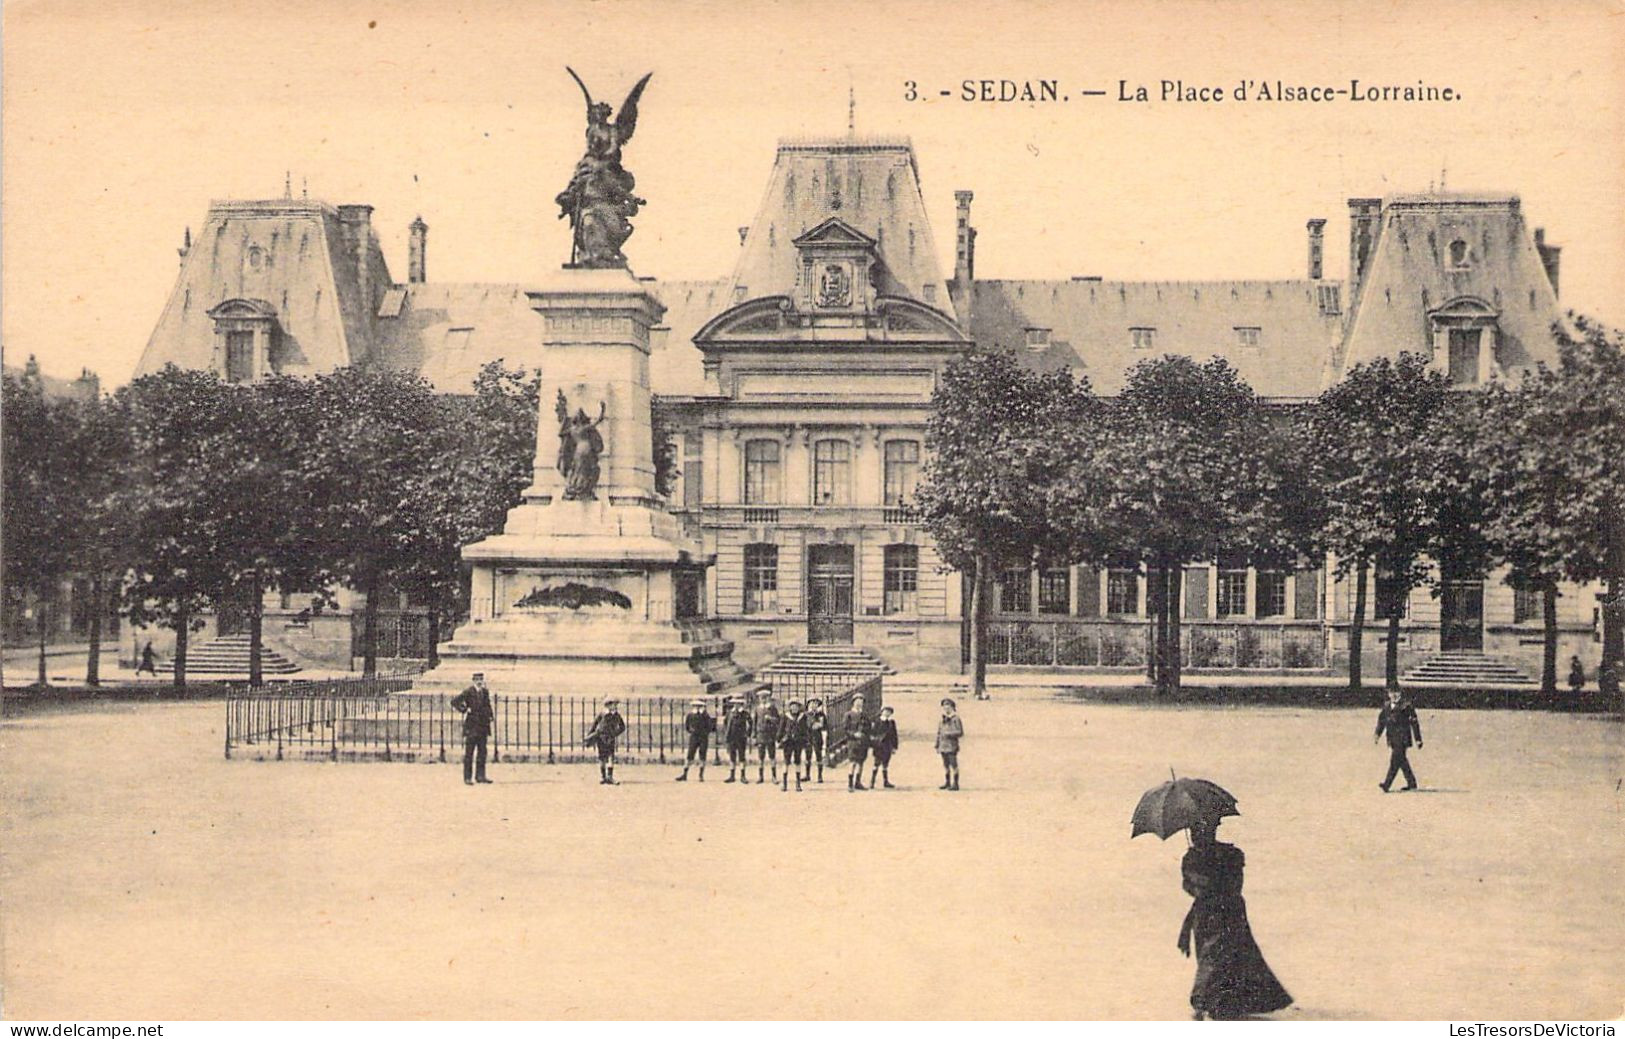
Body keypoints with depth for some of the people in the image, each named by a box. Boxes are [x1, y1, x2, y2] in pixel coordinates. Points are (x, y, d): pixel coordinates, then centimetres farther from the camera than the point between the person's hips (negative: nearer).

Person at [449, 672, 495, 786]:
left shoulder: (485, 692, 12)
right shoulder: (468, 692, -8)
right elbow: (454, 701, -12)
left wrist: (491, 715, 11)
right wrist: (464, 710, -13)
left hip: (483, 726, 6)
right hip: (471, 726, -6)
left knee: (482, 752, 7)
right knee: (468, 753, -3)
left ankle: (480, 776, 13)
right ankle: (467, 777, 1)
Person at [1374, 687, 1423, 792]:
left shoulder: (1406, 705, -6)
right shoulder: (1386, 706, 12)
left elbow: (1414, 723, -3)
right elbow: (1381, 721, 15)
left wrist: (1418, 740, -3)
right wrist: (1377, 734, 1)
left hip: (1402, 739, -7)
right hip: (1391, 739, 7)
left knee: (1395, 760, -13)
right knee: (1402, 761, 13)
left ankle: (1387, 784, -20)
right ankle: (1412, 783, 25)